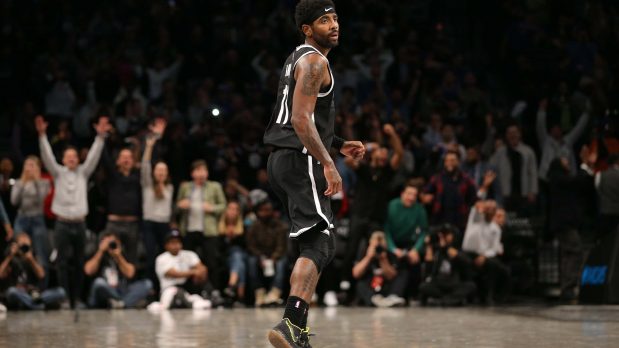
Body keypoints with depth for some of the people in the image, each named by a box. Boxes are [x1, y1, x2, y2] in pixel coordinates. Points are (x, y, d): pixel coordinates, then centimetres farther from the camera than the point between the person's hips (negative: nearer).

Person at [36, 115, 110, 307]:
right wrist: (42, 135, -20)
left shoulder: (83, 172, 9)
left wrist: (101, 136, -13)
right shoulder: (58, 173, 5)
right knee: (62, 263, -4)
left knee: (79, 263, 5)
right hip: (63, 224, -2)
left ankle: (76, 297, 11)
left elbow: (93, 155, 0)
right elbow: (47, 156, -7)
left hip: (79, 224, 2)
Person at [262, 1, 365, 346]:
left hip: (283, 159, 11)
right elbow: (301, 119, -22)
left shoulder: (299, 59, 21)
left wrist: (340, 144, 29)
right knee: (319, 245, -17)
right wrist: (328, 163, -26)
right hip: (301, 161, -11)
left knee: (312, 243, 18)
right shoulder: (314, 61, -11)